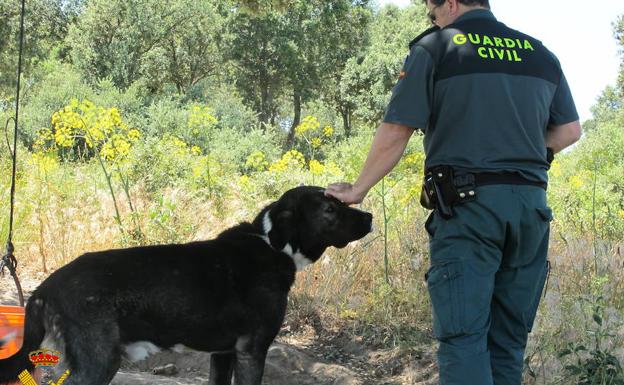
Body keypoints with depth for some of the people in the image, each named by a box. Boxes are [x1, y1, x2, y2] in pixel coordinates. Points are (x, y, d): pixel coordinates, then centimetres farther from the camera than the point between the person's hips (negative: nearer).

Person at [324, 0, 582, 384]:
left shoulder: (435, 47, 0)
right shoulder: (540, 54, 14)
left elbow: (394, 133, -4)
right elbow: (570, 130, 16)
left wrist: (357, 190, 6)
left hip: (467, 205, -5)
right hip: (532, 204, 5)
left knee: (464, 335, -6)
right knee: (509, 337, 11)